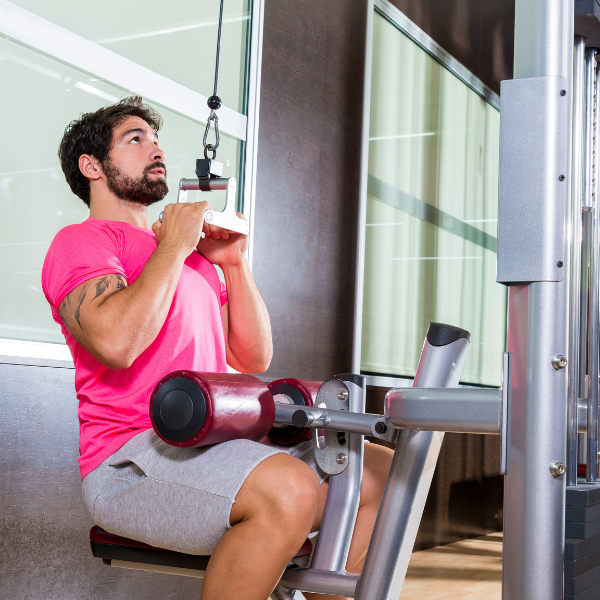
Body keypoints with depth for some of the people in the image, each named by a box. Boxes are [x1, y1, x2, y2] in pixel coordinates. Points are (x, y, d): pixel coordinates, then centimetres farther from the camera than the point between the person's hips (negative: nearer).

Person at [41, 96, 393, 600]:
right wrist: (173, 245, -7)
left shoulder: (194, 257, 24)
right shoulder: (80, 241, 2)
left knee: (381, 473, 0)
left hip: (219, 443, 8)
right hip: (133, 459, -7)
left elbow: (254, 358, 20)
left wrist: (234, 262, 10)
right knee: (288, 490, -33)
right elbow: (116, 341, -19)